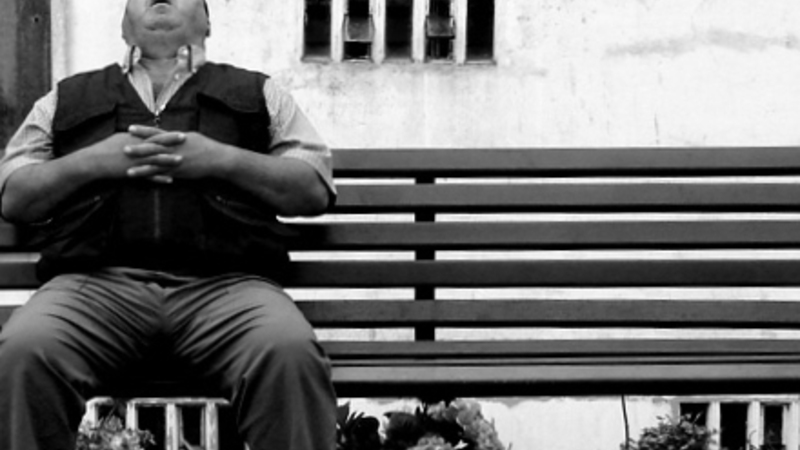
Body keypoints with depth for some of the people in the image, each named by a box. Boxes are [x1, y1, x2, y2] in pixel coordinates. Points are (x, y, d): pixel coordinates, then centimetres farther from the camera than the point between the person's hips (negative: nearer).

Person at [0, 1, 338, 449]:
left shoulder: (257, 92, 28)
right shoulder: (69, 97, 31)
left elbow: (315, 189, 16)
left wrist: (222, 160, 2)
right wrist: (92, 162, 4)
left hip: (227, 282, 0)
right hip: (96, 281, 1)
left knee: (291, 354, -36)